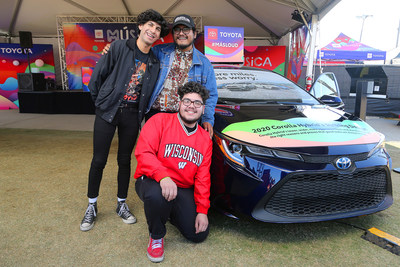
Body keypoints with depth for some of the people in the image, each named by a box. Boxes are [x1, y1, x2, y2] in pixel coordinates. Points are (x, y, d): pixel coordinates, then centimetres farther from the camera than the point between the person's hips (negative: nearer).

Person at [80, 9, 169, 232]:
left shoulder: (155, 62, 7)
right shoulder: (119, 48, -2)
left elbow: (151, 93, 12)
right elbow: (98, 74, 1)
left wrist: (143, 111, 5)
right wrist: (101, 100, 5)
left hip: (132, 115, 3)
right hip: (108, 112, -2)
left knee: (125, 161, 11)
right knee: (99, 160, 3)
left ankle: (122, 204, 26)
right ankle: (92, 207, 21)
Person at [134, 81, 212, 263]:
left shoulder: (205, 139, 6)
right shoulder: (160, 121, -7)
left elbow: (202, 178, 5)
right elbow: (142, 152, -19)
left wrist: (202, 210, -4)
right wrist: (163, 176, -34)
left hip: (183, 189, 4)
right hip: (152, 181, -4)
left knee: (199, 235, -5)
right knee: (156, 194, -39)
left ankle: (170, 212, 26)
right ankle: (156, 236, -5)